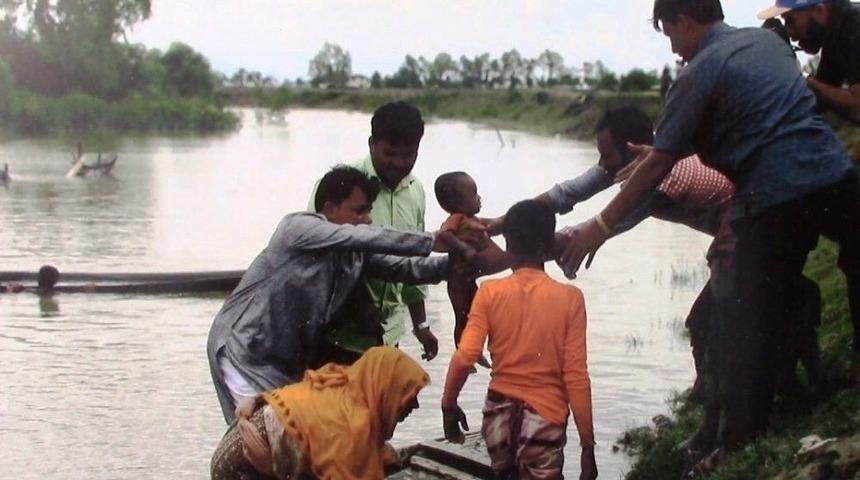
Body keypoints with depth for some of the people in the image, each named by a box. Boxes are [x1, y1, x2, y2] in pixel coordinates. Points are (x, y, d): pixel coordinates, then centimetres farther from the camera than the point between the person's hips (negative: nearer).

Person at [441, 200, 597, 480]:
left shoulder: (489, 292, -4)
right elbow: (576, 377, -10)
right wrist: (587, 445, -4)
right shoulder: (569, 298, -8)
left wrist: (448, 404, 5)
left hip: (499, 413, 3)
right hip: (545, 417, -2)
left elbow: (464, 356, -11)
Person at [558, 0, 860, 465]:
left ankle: (740, 443, 5)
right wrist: (671, 148, 28)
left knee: (749, 327, 1)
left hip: (774, 199, -6)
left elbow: (657, 165, -4)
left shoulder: (699, 72, -3)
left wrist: (601, 226, 2)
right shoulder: (769, 39, 17)